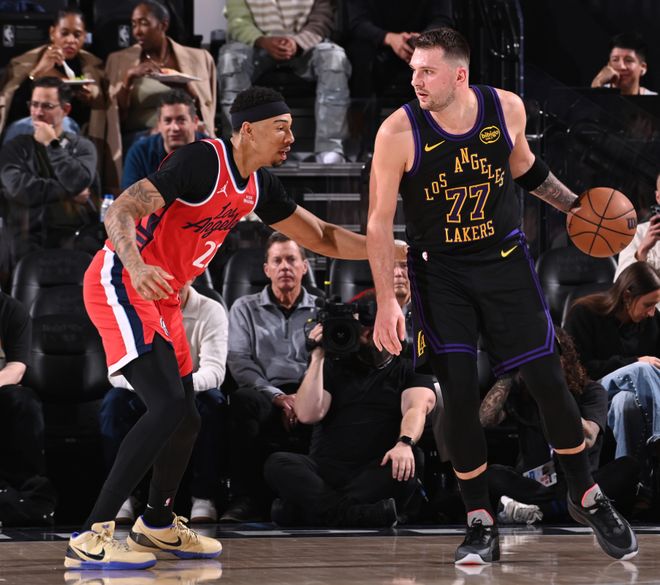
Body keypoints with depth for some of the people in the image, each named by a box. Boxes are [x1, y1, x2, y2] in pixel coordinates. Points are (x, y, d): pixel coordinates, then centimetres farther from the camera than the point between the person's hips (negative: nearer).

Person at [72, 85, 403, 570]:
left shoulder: (258, 185, 7)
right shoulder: (203, 161, -20)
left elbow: (320, 237, 20)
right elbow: (120, 212, -28)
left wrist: (395, 250, 15)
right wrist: (136, 268, -46)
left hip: (161, 297, 9)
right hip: (120, 285, -9)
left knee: (185, 420, 15)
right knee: (169, 407, -22)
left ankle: (158, 524, 38)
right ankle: (90, 537, -22)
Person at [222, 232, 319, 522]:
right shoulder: (245, 308, 19)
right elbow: (239, 360, 5)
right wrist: (278, 397, -11)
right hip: (264, 395, 0)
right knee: (242, 399, -38)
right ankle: (248, 498, -35)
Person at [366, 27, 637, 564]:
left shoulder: (507, 108, -10)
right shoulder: (399, 132, -18)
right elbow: (379, 221, -13)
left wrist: (573, 205, 13)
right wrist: (386, 302, -18)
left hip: (504, 260, 2)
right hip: (440, 273, -2)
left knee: (548, 379, 0)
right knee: (459, 396, -7)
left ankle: (587, 497, 21)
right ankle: (481, 524, 7)